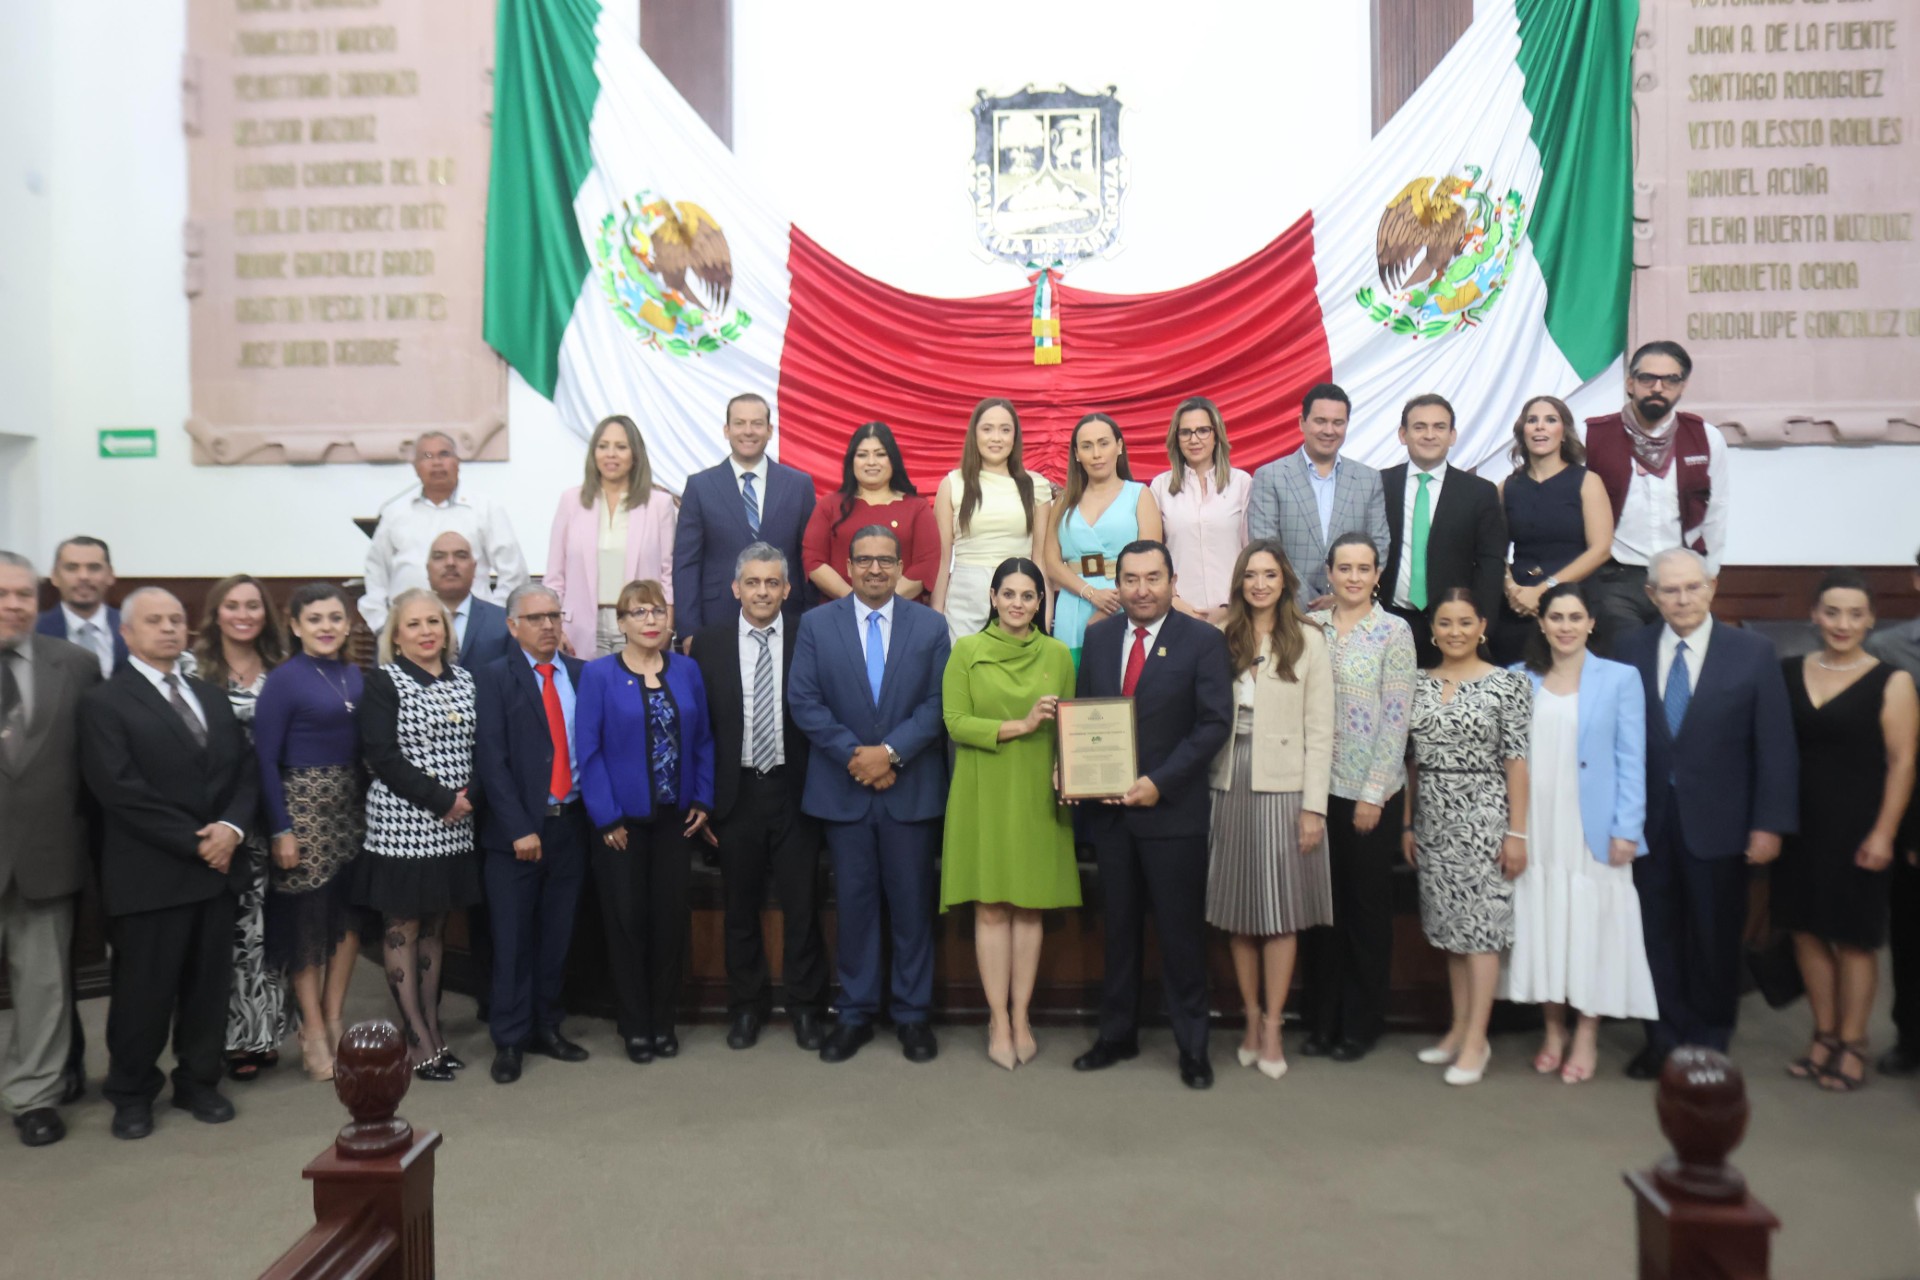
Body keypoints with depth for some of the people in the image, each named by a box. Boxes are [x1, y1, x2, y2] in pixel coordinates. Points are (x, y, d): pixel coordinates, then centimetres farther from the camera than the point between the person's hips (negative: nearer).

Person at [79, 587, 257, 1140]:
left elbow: (245, 770, 10)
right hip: (149, 875, -5)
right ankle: (131, 1094, 23)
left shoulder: (211, 697, 15)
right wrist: (193, 843, -15)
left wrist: (230, 827, -9)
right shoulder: (104, 703, -5)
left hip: (217, 867, 5)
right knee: (144, 991, 5)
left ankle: (198, 1082, 26)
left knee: (209, 986, 11)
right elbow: (121, 791, -14)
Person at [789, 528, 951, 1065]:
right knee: (854, 902, 8)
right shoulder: (816, 624, 4)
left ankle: (912, 1013, 18)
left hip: (912, 789, 0)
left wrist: (890, 751, -14)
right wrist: (854, 754, -12)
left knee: (912, 902, 6)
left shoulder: (930, 626, 4)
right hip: (843, 789, 0)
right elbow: (803, 701, -3)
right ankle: (856, 1013, 19)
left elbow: (938, 703, -3)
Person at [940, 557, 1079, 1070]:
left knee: (1030, 907, 5)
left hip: (1038, 795, 2)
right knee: (991, 908, 0)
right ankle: (999, 1021, 9)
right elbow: (954, 722, -6)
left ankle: (1021, 1018, 15)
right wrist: (1019, 726, -15)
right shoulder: (967, 650, 0)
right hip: (984, 793, -2)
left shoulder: (1057, 654, 6)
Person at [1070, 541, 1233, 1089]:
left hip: (1171, 809, -4)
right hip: (1108, 807, 4)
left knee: (1181, 931, 5)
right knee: (1119, 927, 14)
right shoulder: (1099, 636, 8)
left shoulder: (1203, 641, -5)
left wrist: (1160, 782, -18)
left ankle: (1192, 1045, 18)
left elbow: (1215, 723, -10)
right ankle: (1117, 1034, 28)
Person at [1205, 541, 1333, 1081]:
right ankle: (1251, 1017, 20)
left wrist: (1313, 806, -7)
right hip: (1228, 786, 3)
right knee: (1236, 910, 8)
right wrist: (1204, 788, -3)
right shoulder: (1222, 640, 7)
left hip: (1282, 788, -3)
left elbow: (1319, 731, -2)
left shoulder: (1308, 641, 0)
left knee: (1280, 912, 2)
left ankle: (1272, 1026, 12)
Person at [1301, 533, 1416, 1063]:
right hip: (1317, 788, 3)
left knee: (1367, 907, 8)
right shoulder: (1310, 626, 5)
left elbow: (1395, 720, -8)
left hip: (1370, 793, -3)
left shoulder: (1394, 632, -4)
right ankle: (1321, 1020, 22)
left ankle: (1361, 1024, 21)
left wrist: (1374, 794, -11)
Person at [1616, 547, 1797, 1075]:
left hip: (1717, 824, -1)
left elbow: (1776, 745, -4)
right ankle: (1665, 1038, 25)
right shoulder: (1631, 649, -1)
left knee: (1714, 938, 11)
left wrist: (1770, 824, -7)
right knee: (1657, 934, 10)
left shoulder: (1753, 652, -3)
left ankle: (1709, 1042, 28)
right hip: (1649, 821, 1)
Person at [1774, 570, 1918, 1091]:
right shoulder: (1789, 673, 4)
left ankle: (1852, 1047, 19)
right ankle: (1825, 1037, 24)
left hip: (1855, 829, -4)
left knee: (1853, 939, 6)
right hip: (1800, 825, 4)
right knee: (1806, 930, 10)